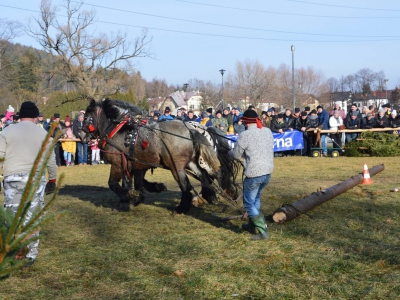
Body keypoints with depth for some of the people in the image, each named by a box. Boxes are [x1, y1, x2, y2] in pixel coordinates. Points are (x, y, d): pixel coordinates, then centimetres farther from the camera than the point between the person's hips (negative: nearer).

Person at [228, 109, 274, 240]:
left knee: (249, 203, 6)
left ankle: (263, 232, 1)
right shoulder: (268, 131, 6)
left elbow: (236, 155, -4)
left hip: (254, 174, -7)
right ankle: (252, 225, 38)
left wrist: (230, 151, 19)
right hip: (268, 172, 7)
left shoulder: (244, 135, -14)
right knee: (256, 198, 26)